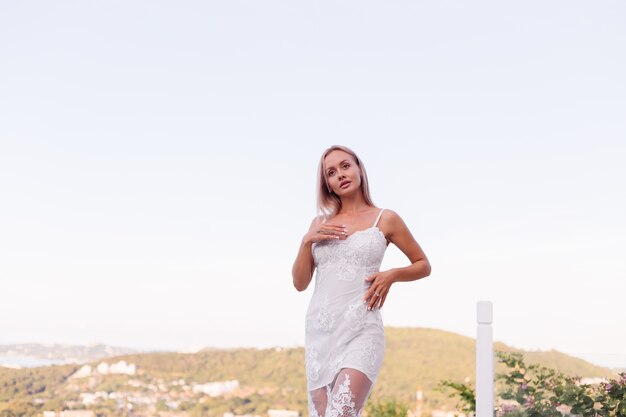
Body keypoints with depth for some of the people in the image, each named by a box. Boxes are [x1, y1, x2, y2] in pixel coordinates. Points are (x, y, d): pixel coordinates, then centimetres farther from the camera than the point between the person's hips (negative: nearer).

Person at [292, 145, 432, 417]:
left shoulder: (385, 219, 4)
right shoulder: (320, 223, 14)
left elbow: (423, 265, 13)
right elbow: (300, 283, 12)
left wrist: (392, 275, -6)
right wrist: (307, 241, -2)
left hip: (361, 331, -4)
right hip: (319, 330, 5)